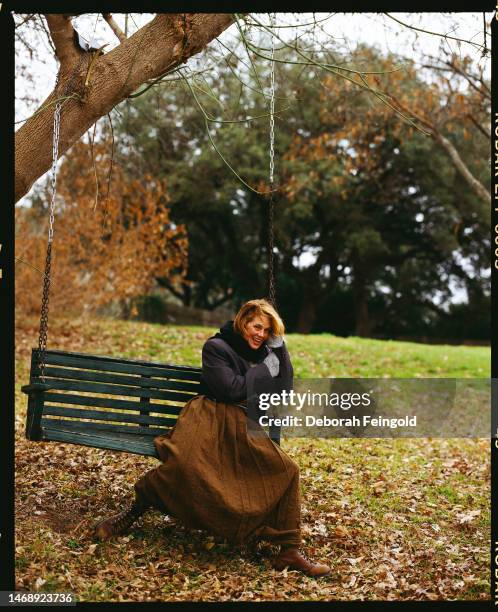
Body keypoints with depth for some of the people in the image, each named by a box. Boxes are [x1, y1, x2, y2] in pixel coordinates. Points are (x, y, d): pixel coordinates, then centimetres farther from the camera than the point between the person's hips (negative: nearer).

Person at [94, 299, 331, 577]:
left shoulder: (265, 353, 20)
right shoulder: (216, 347, 2)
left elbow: (285, 391, 10)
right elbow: (231, 389, -11)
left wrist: (280, 347, 6)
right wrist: (266, 370, -3)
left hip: (245, 429, 6)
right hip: (211, 419, -5)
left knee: (287, 469, -16)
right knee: (184, 462, -36)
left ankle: (290, 552, -6)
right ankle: (133, 513, -10)